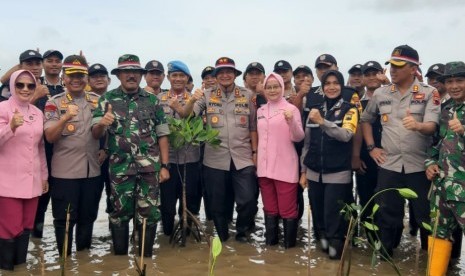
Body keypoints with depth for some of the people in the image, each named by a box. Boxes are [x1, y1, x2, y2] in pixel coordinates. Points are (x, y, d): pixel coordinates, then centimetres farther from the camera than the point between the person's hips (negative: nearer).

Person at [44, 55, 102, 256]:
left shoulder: (97, 100, 6)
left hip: (93, 170, 4)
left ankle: (84, 253, 33)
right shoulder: (54, 103, -4)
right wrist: (65, 118, -31)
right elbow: (49, 137, -15)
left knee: (88, 216, 15)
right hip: (64, 171, -3)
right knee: (64, 218, 6)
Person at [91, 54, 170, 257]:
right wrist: (101, 124, -26)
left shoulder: (152, 100, 6)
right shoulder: (107, 99, 3)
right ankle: (120, 256, 24)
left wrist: (164, 166, 0)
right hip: (120, 167, 0)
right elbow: (95, 134, -3)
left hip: (150, 167, 1)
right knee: (119, 213, 8)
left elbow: (162, 135, 6)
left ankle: (146, 257, 21)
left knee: (149, 213, 4)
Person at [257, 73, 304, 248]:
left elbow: (298, 137, -12)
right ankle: (270, 242, 27)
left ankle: (289, 244, 12)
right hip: (264, 166, 6)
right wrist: (256, 160, 16)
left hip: (285, 167, -5)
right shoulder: (260, 111, 12)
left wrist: (291, 121, -29)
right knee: (269, 208, 15)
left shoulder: (291, 109, -5)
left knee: (287, 208, -2)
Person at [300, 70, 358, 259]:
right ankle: (323, 242, 29)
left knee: (334, 214, -3)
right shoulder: (315, 110, 11)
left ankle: (336, 245, 16)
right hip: (314, 173, 4)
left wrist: (322, 121, -28)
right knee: (318, 213, 10)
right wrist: (303, 171, 12)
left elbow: (346, 135, -18)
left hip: (338, 173, -4)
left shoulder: (349, 110, 0)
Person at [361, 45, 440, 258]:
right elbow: (366, 120, 18)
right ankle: (385, 254, 27)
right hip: (389, 165, 3)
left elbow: (432, 126, -17)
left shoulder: (429, 93, -4)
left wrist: (418, 126, -40)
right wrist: (371, 148, 7)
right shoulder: (380, 94, 6)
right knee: (387, 214, 11)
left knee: (425, 214, 7)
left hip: (419, 165, -2)